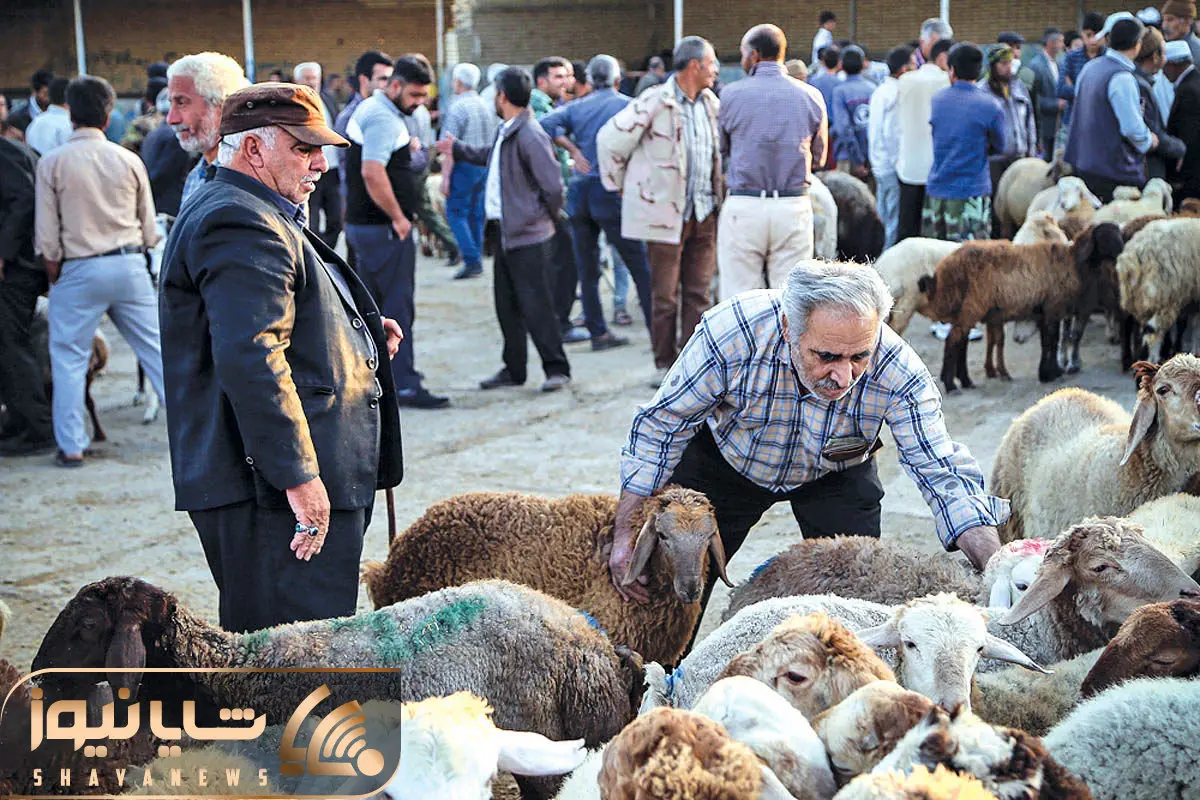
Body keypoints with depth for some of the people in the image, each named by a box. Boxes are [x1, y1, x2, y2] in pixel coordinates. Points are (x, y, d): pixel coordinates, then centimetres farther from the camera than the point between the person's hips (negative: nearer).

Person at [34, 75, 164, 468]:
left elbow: (46, 233, -5)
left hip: (79, 269, -2)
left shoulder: (52, 163, -7)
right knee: (155, 347, 10)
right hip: (129, 265, 2)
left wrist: (53, 273, 8)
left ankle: (71, 446, 7)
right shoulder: (128, 160, 1)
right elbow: (149, 225, 8)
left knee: (68, 357, 7)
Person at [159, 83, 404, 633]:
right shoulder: (240, 225, -14)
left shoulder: (250, 216, 23)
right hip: (275, 490, -11)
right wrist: (298, 476, -26)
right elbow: (249, 358, -25)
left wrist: (359, 329, 18)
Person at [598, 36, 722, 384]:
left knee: (700, 292, 7)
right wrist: (620, 186, -1)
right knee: (665, 295, 0)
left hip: (704, 213, 6)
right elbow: (610, 140, -9)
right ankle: (665, 364, 11)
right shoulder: (655, 103, -12)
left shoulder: (710, 103, 10)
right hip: (665, 212, -6)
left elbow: (722, 148, 26)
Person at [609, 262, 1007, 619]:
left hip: (836, 475, 1)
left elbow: (946, 476, -32)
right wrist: (627, 534, -20)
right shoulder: (731, 332, -39)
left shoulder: (899, 374, -37)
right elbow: (660, 426, -24)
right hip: (726, 458, 0)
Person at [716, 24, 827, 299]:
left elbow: (721, 151, 9)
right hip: (794, 208, 2)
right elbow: (819, 155, 14)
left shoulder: (731, 94, -2)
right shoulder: (810, 96, 4)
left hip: (742, 207, -2)